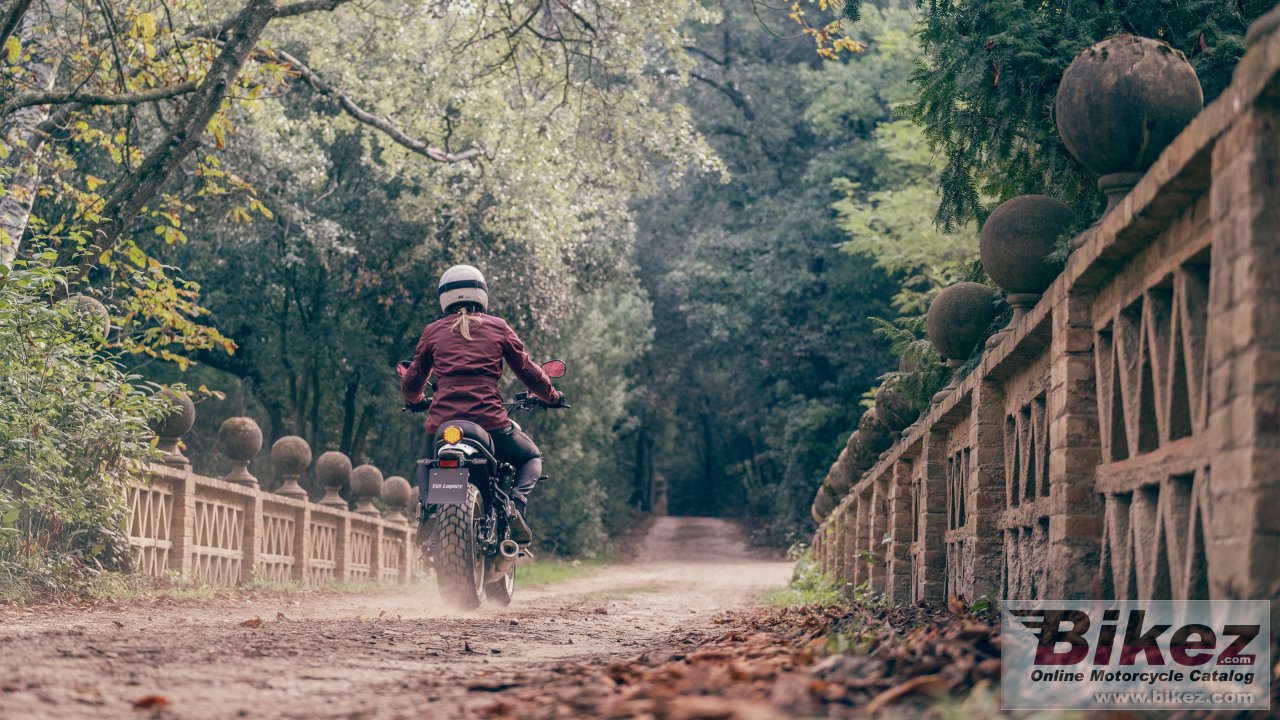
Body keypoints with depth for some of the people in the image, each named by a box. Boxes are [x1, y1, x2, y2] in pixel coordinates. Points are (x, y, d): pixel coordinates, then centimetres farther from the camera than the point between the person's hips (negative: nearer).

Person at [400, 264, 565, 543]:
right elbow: (527, 370, 14)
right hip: (490, 423, -2)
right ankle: (516, 502, -4)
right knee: (531, 458, 27)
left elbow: (412, 381, 22)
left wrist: (415, 400, 45)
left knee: (426, 466, 35)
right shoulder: (498, 327, 10)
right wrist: (552, 396, 33)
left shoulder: (433, 331, 14)